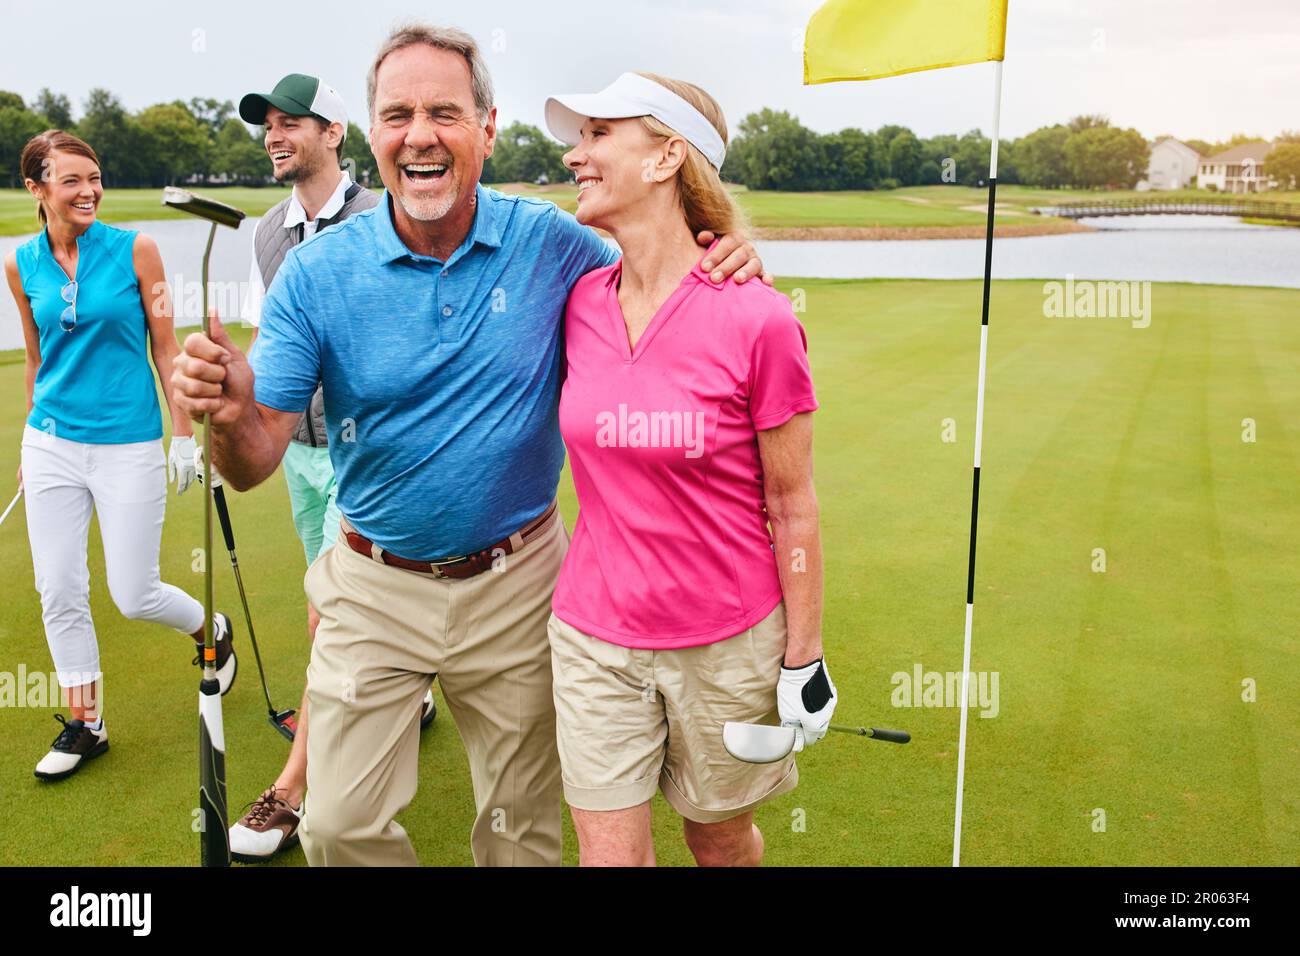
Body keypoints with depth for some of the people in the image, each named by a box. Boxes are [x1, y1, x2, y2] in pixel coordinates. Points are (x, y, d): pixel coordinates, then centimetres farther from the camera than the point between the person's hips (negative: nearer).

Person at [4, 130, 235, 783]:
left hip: (127, 445, -3)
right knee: (59, 593, 5)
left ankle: (212, 630, 32)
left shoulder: (134, 249, -7)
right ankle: (85, 723, 22)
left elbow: (164, 346, -3)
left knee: (134, 596, 0)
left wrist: (184, 434, -5)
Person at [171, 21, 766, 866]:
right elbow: (256, 462, -10)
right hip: (375, 589, 0)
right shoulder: (316, 273, -9)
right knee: (343, 824, 10)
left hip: (518, 583, 0)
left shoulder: (552, 244, -9)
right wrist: (231, 415, -34)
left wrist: (725, 267, -18)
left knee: (524, 822, 18)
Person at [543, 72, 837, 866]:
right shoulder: (579, 303, -2)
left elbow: (792, 507, -9)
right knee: (610, 853, 11)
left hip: (726, 645, -3)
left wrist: (805, 661, -5)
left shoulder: (757, 319, -16)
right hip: (595, 638, 3)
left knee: (722, 843, 19)